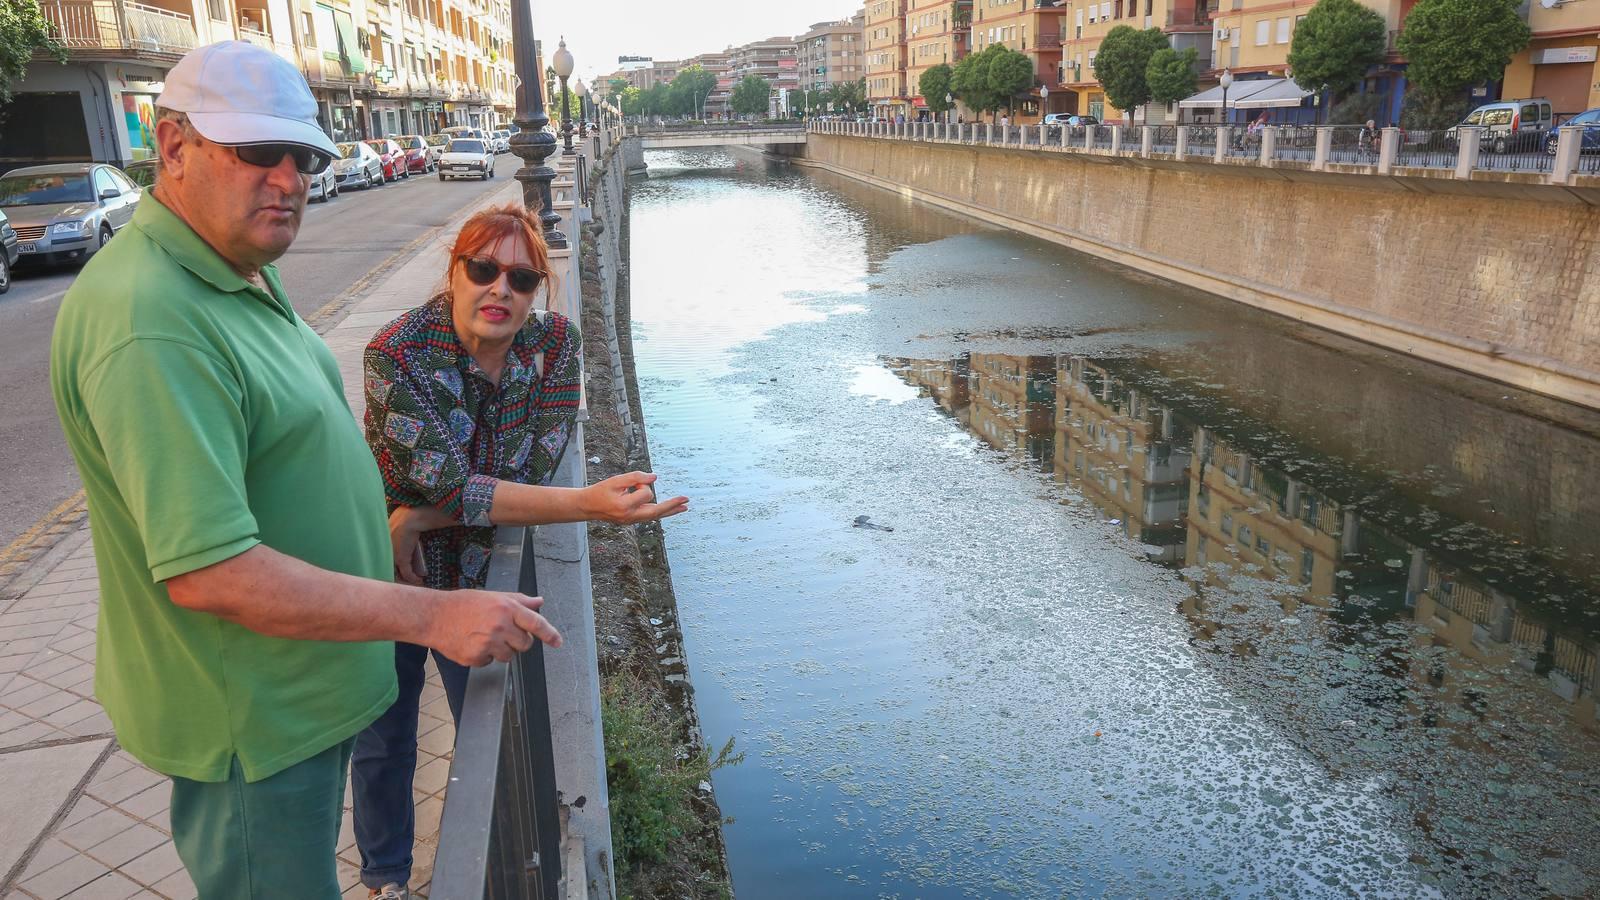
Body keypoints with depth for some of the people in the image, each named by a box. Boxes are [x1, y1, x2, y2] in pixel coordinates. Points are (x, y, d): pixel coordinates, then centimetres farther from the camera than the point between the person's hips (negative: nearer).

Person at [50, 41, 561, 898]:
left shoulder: (236, 274, 4)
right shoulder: (150, 322, -30)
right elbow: (207, 572, -33)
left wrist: (382, 520, 14)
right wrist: (431, 614, -31)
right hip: (247, 718, -9)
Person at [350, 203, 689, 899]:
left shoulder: (555, 342, -16)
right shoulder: (398, 354, -27)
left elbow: (532, 470, -17)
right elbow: (455, 488, -33)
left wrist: (417, 518, -26)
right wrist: (592, 504, -44)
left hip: (478, 573, 3)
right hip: (386, 580, -2)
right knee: (383, 743, 18)